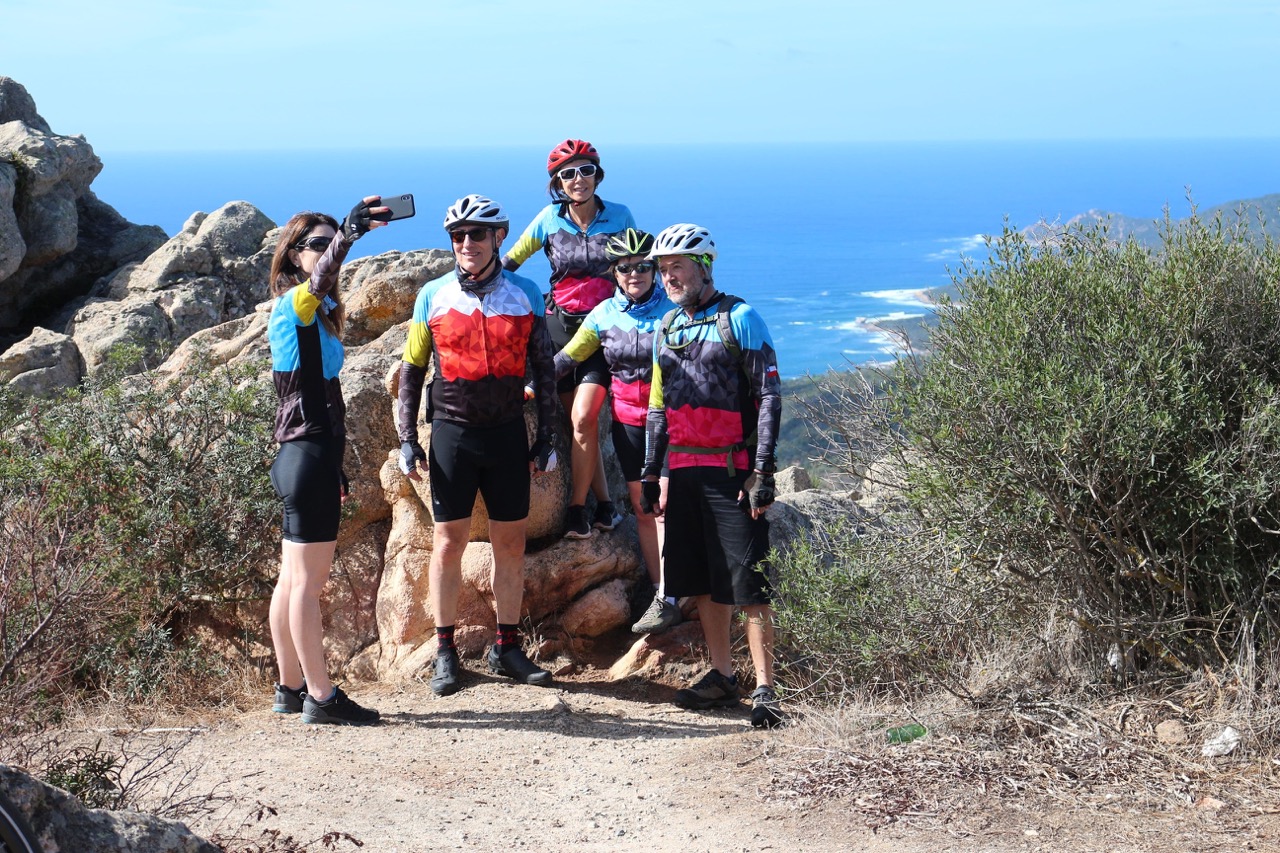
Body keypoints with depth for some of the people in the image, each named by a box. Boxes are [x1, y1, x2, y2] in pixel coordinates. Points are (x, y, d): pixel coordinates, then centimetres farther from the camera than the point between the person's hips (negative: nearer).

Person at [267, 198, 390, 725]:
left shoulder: (315, 313, 18)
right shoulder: (292, 305, -10)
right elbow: (318, 280, -36)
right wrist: (348, 234, -49)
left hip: (312, 454, 10)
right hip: (308, 456, -10)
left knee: (295, 579, 12)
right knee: (308, 580, -6)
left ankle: (291, 688, 18)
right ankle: (320, 696, -2)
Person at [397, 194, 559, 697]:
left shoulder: (526, 295, 2)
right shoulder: (433, 296, 0)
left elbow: (543, 369, 8)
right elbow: (411, 370, 6)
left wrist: (546, 439, 4)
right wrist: (407, 439, 0)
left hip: (507, 433, 1)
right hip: (452, 432, -1)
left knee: (511, 543, 6)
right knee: (449, 543, 2)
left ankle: (507, 648, 16)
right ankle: (445, 653, 10)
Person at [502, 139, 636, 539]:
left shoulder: (619, 217, 0)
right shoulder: (549, 219, 2)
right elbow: (510, 260, 11)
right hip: (561, 326, 2)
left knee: (583, 417, -15)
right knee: (581, 423, 2)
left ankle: (577, 506, -4)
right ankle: (604, 503, 13)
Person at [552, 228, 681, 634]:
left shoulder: (673, 308, -6)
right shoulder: (605, 314, 3)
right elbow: (568, 357, 7)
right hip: (629, 422, 4)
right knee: (642, 509, 5)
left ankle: (666, 600, -11)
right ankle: (661, 593, 11)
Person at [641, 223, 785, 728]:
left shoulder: (739, 318, -5)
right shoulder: (667, 328, 15)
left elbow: (768, 397, -8)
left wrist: (762, 471, -14)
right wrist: (650, 473, 16)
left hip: (731, 470, -6)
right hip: (683, 472, 7)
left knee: (747, 582, -8)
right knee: (703, 580, 10)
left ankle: (765, 688, -5)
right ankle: (722, 677, 19)